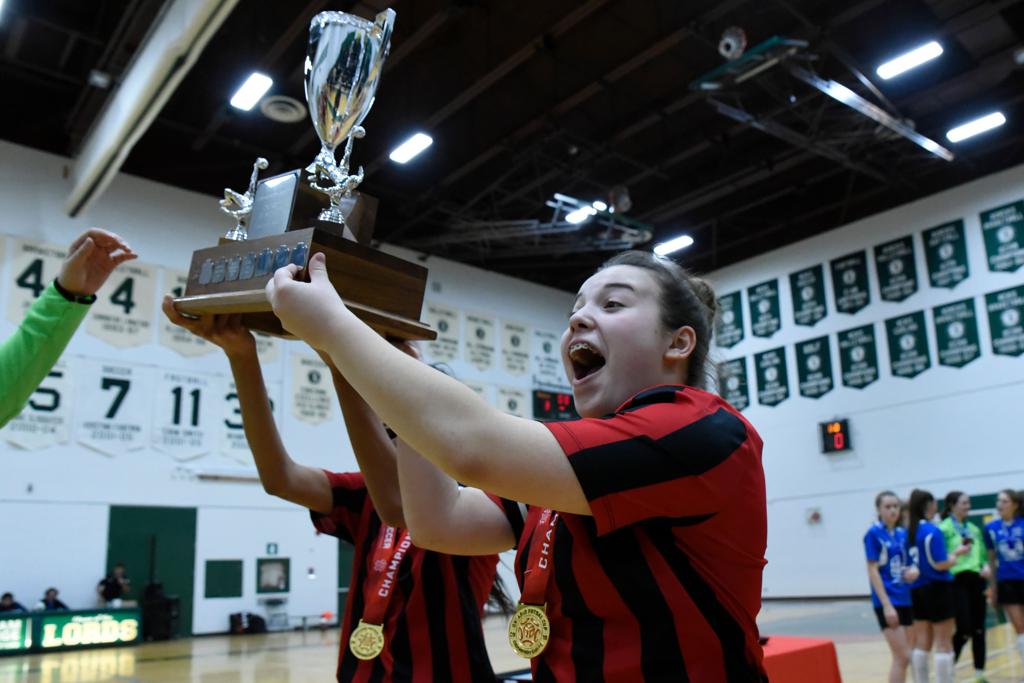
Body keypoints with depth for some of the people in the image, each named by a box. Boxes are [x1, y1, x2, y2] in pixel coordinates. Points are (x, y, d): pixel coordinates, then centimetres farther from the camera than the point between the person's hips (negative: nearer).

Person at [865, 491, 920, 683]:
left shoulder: (903, 534, 9)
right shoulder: (873, 534, -10)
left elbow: (909, 562, 16)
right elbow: (873, 571, -12)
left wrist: (914, 570, -9)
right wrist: (886, 604, -18)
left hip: (906, 599, 7)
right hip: (887, 602, -7)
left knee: (903, 656, 11)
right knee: (902, 656, -8)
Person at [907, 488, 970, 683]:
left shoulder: (909, 531, 6)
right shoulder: (932, 531, -16)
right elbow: (940, 564, -18)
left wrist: (954, 553, 18)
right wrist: (955, 556, 2)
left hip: (917, 591, 7)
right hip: (937, 589, -7)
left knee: (921, 644, 11)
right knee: (944, 644, 3)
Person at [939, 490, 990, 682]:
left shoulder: (974, 529, 16)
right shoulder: (944, 528, -6)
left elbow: (983, 554, 19)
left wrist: (986, 566, 0)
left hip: (976, 580, 7)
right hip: (958, 581, -7)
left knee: (979, 630, 9)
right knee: (964, 630, -9)